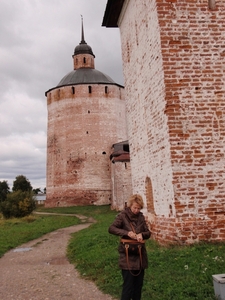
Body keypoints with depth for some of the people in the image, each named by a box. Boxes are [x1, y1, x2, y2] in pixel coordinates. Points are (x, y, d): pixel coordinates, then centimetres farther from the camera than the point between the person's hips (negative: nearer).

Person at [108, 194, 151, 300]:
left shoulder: (141, 217, 5)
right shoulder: (123, 215, -8)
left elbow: (148, 233, 7)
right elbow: (111, 229, -17)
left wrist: (142, 234, -15)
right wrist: (127, 233, -29)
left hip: (140, 255, 5)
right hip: (127, 255, -5)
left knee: (139, 284, 14)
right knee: (128, 284, -1)